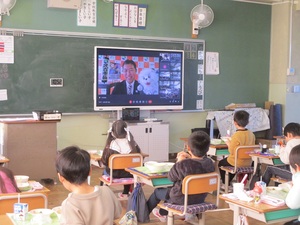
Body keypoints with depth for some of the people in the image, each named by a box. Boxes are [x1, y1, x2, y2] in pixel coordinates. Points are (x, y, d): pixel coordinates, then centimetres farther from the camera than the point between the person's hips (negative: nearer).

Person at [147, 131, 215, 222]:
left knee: (157, 192, 23)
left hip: (182, 200, -6)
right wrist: (190, 158, -1)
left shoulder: (183, 165, -31)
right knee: (169, 189, 35)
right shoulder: (209, 163, -15)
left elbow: (171, 177, -12)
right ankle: (163, 213, 56)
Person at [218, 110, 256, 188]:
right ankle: (228, 182, 41)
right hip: (248, 163, 7)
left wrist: (229, 144, 1)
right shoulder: (251, 134, -4)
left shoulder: (236, 136, -24)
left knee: (221, 163, 22)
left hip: (236, 163, -7)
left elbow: (231, 152, -18)